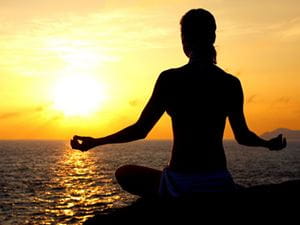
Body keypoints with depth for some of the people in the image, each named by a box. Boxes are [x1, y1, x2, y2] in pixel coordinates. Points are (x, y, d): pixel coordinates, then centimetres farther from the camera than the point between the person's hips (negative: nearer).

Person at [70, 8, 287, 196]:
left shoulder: (170, 79, -9)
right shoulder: (231, 83, 0)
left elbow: (140, 130, -5)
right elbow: (243, 136, 7)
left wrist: (95, 142, 9)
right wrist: (269, 144, 30)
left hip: (178, 184, -2)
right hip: (217, 183, 3)